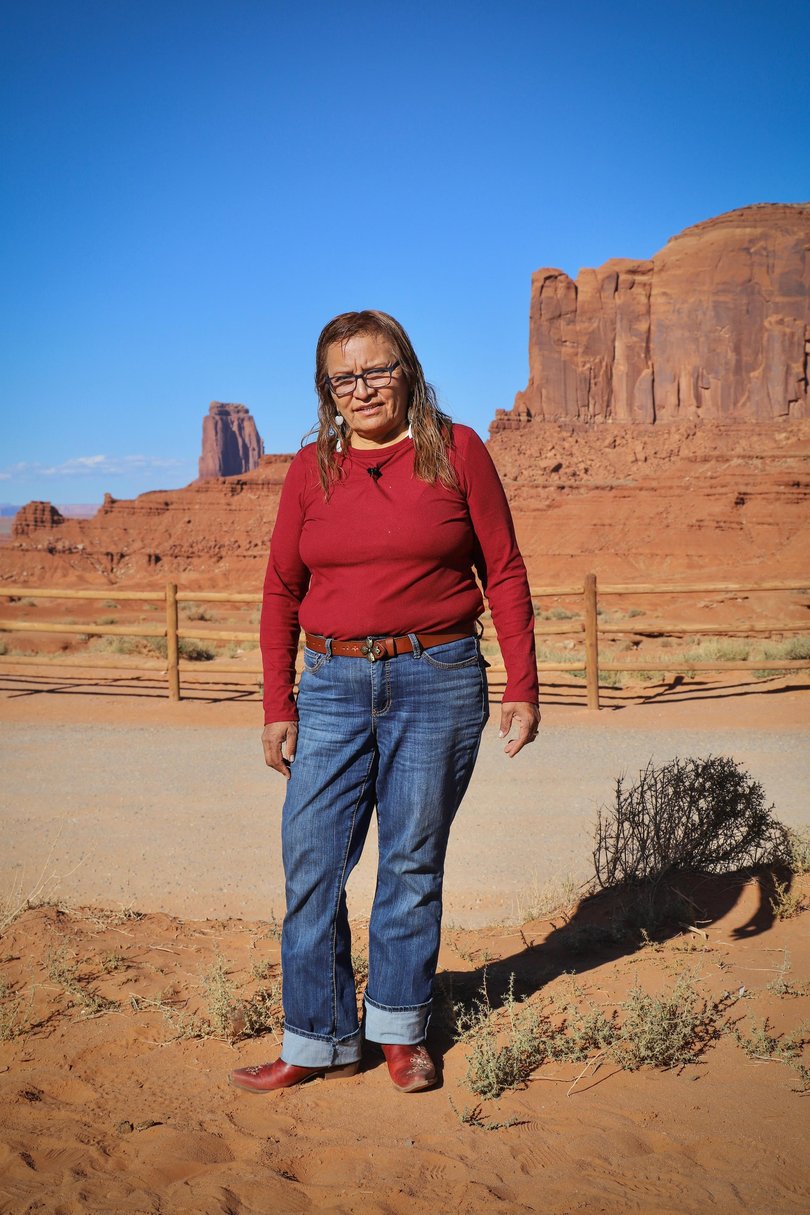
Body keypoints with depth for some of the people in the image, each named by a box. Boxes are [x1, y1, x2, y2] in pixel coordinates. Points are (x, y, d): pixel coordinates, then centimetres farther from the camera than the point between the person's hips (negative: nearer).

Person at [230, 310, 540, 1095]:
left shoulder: (457, 451, 0)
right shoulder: (311, 469, 6)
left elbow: (504, 572, 3)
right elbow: (281, 591, 9)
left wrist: (522, 689, -1)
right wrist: (277, 708, 3)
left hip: (436, 680, -2)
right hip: (333, 684, 2)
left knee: (413, 862, 7)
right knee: (311, 862, 1)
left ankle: (401, 1030, 24)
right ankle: (319, 1040, 15)